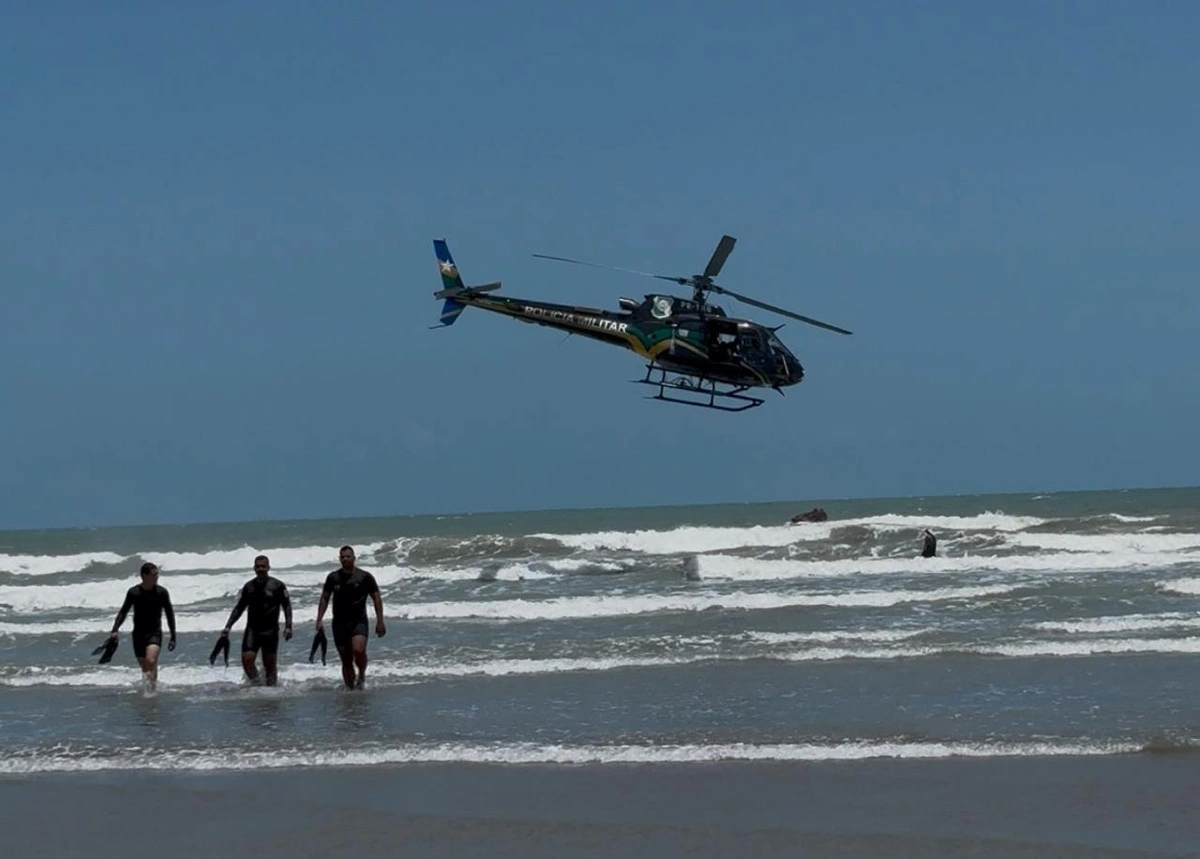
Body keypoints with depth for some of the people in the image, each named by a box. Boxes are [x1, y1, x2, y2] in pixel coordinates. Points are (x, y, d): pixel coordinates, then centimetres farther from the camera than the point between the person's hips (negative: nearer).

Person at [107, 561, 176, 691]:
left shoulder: (161, 592, -5)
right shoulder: (133, 592, -3)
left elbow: (170, 614, 3)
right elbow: (123, 612, 6)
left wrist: (173, 637, 3)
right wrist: (114, 631, -7)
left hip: (154, 633, -2)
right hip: (138, 634, 2)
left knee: (151, 661, -26)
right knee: (145, 668, 8)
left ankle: (153, 684, -9)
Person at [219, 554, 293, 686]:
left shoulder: (277, 586, -2)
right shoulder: (249, 587, 8)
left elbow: (287, 606, 0)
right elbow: (239, 608, 16)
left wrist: (288, 627, -11)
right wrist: (228, 627, 11)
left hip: (270, 631, -2)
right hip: (252, 629, 3)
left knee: (270, 664, 0)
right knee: (247, 659, -13)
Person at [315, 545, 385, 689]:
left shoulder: (365, 577, -1)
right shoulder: (333, 578, 6)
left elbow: (377, 599, 2)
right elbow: (324, 599, 14)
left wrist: (380, 622, -3)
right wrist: (319, 620, 6)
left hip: (358, 621, -3)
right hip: (339, 622, 3)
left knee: (358, 650, -26)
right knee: (346, 661, 4)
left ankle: (362, 675, 0)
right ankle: (350, 688, 14)